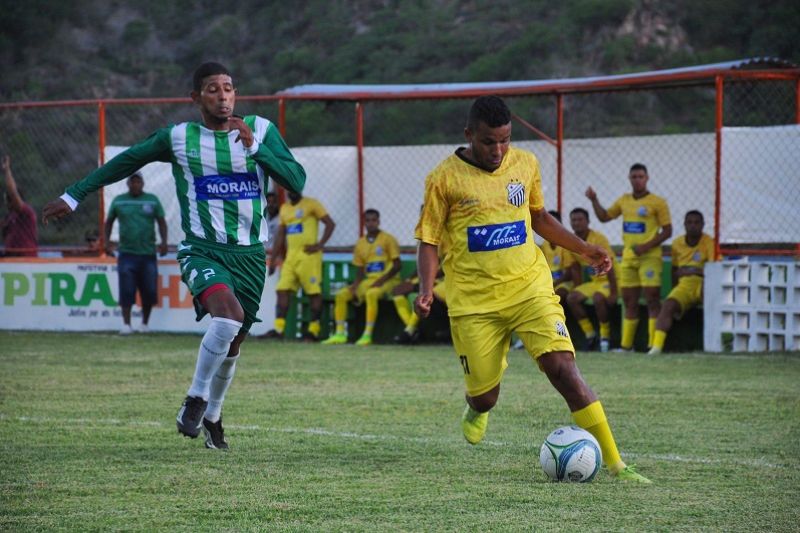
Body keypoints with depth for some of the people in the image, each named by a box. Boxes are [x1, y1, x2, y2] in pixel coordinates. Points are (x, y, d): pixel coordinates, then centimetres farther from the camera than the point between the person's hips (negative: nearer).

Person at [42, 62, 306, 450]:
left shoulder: (260, 130, 3)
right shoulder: (177, 138, 0)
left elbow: (296, 181, -6)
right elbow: (125, 162, 12)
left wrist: (254, 147, -17)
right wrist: (73, 196, 15)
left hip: (250, 254, 3)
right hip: (202, 250, -3)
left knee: (232, 342, 12)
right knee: (229, 316, -30)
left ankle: (211, 415, 38)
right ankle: (196, 398, -10)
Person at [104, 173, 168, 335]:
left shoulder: (152, 200, 8)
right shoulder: (118, 201, 8)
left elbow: (161, 222, 7)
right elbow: (109, 222, 16)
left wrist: (164, 241, -8)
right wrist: (107, 241, 4)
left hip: (148, 253, 0)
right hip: (126, 253, 0)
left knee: (149, 291, 0)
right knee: (126, 291, -7)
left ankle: (145, 324, 15)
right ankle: (126, 324, -5)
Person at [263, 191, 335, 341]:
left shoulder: (311, 204, -1)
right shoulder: (284, 208, 18)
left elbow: (330, 224, -5)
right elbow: (280, 236, 20)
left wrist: (320, 245, -13)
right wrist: (273, 260, 14)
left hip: (308, 255, -6)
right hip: (291, 255, 6)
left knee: (313, 292, -3)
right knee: (282, 290, -4)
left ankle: (313, 330, 2)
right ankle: (278, 329, -8)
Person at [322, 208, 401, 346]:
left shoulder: (387, 239, -5)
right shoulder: (360, 243, 12)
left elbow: (397, 265, -8)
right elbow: (360, 269, 15)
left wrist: (381, 280, -19)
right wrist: (356, 284, -5)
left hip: (387, 281, -7)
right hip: (368, 281, 7)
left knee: (371, 294, -37)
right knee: (341, 295, -8)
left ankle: (367, 335, -37)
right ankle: (340, 334, -8)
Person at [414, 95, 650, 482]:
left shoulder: (525, 164, 6)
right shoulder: (445, 178, -5)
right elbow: (428, 240, -1)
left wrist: (584, 249, 15)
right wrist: (426, 290, -16)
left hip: (530, 287, 2)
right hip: (473, 301, -2)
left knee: (563, 368, -17)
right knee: (484, 396, 4)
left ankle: (615, 464, -16)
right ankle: (477, 410, 46)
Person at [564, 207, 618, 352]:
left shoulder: (598, 239, -17)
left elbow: (609, 268, -19)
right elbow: (577, 269, 12)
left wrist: (613, 294, -23)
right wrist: (578, 290, 2)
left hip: (609, 281, -7)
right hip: (594, 281, 7)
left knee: (598, 298, -35)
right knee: (571, 298, -15)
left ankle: (605, 336, -18)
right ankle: (590, 334, -4)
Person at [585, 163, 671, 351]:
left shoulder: (657, 202, -3)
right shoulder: (624, 201, 15)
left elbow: (667, 231, -6)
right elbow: (604, 216, 26)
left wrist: (647, 246, -16)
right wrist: (594, 200, 10)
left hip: (649, 257, -6)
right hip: (628, 258, 6)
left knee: (652, 300, -9)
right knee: (629, 302, 8)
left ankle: (653, 345, -11)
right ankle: (626, 345, 12)